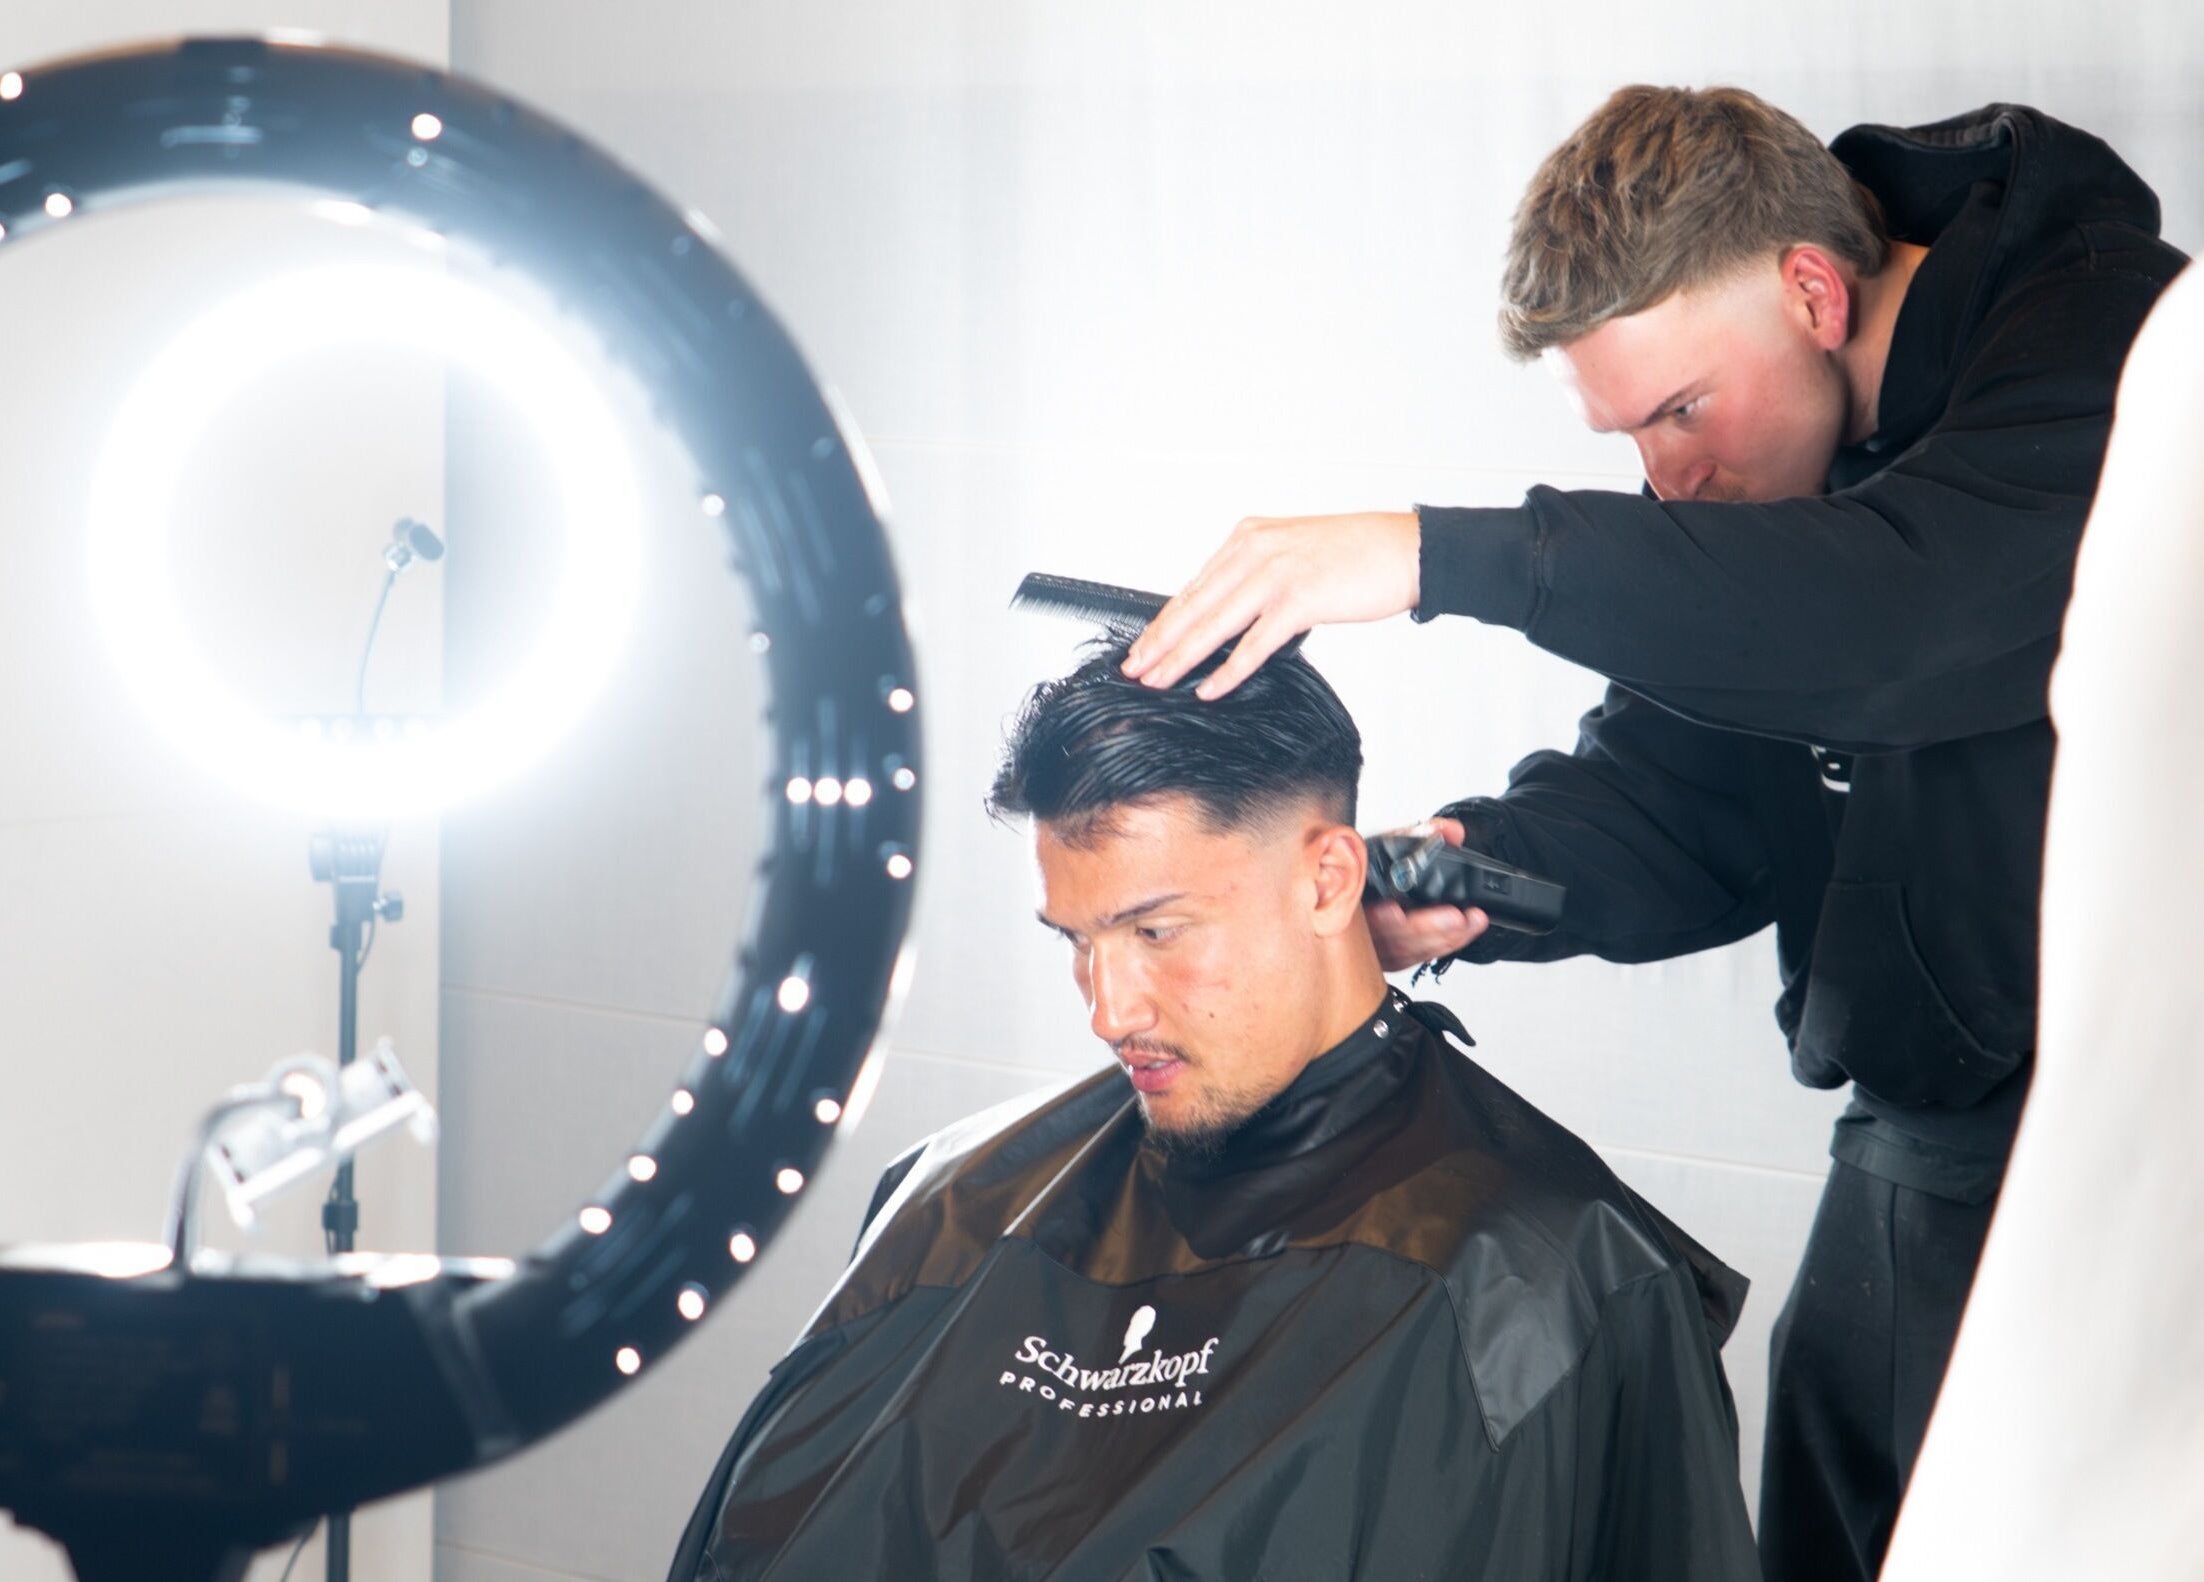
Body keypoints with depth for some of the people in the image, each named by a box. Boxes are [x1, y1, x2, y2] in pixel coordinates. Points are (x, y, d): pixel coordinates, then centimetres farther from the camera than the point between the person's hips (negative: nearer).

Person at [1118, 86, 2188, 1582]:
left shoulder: (2108, 334, -18)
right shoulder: (1762, 458, 8)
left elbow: (1903, 609, -34)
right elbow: (1688, 801, 8)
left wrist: (1434, 556, -35)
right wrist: (1478, 869, -14)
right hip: (1914, 1149, 8)